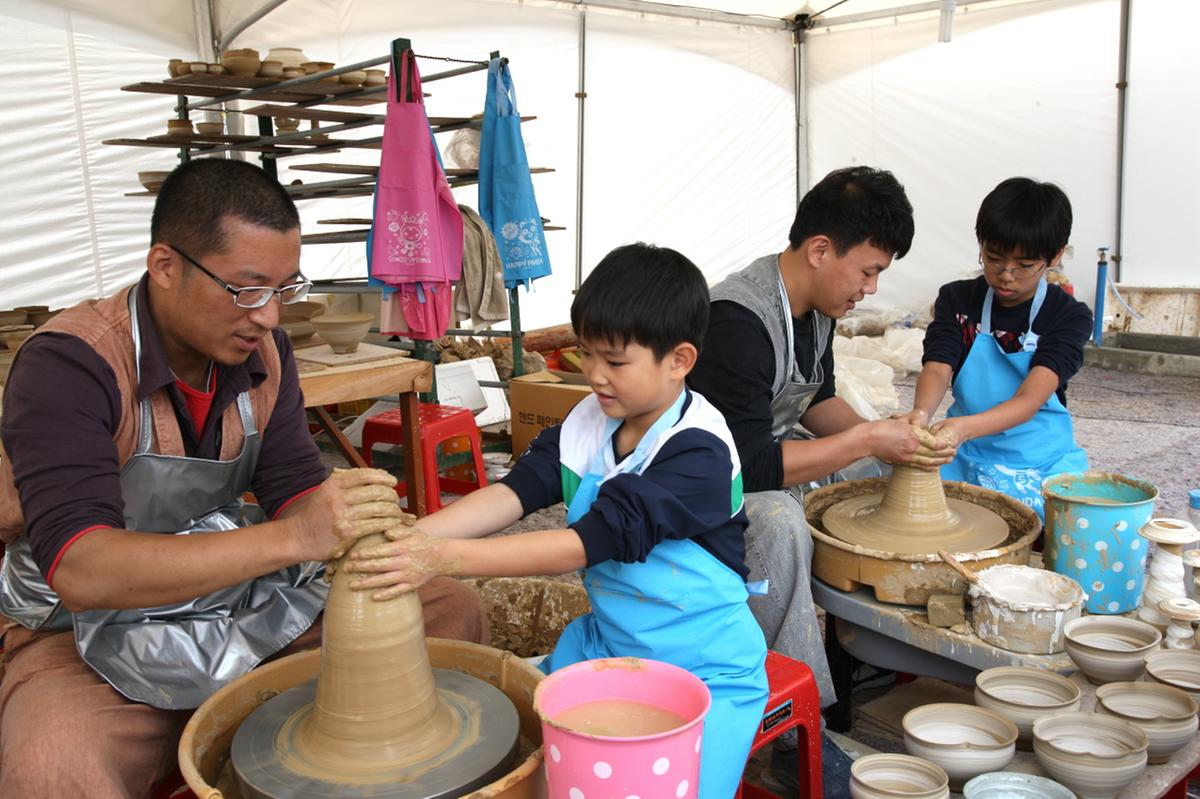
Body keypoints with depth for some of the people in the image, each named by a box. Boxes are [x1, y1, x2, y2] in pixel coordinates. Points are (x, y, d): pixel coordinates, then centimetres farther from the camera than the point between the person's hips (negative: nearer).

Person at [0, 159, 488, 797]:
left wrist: (359, 530, -27)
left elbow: (296, 487, -3)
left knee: (453, 610, -4)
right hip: (95, 641, -5)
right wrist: (290, 538, -42)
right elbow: (78, 569, -33)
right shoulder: (69, 364, -22)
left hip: (245, 609, 6)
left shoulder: (262, 352, -2)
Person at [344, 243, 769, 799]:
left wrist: (445, 556, -38)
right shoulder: (590, 421, -3)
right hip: (605, 643, 6)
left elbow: (589, 542, -32)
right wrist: (411, 536, -29)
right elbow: (515, 491, -13)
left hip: (705, 671, -6)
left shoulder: (699, 452, -25)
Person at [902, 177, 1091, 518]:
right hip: (966, 458, 2)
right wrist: (921, 414, -37)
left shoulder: (1068, 316, -6)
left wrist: (966, 427, -39)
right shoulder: (957, 300, 3)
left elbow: (1030, 399, -19)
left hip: (1042, 462, -1)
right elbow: (938, 368, -13)